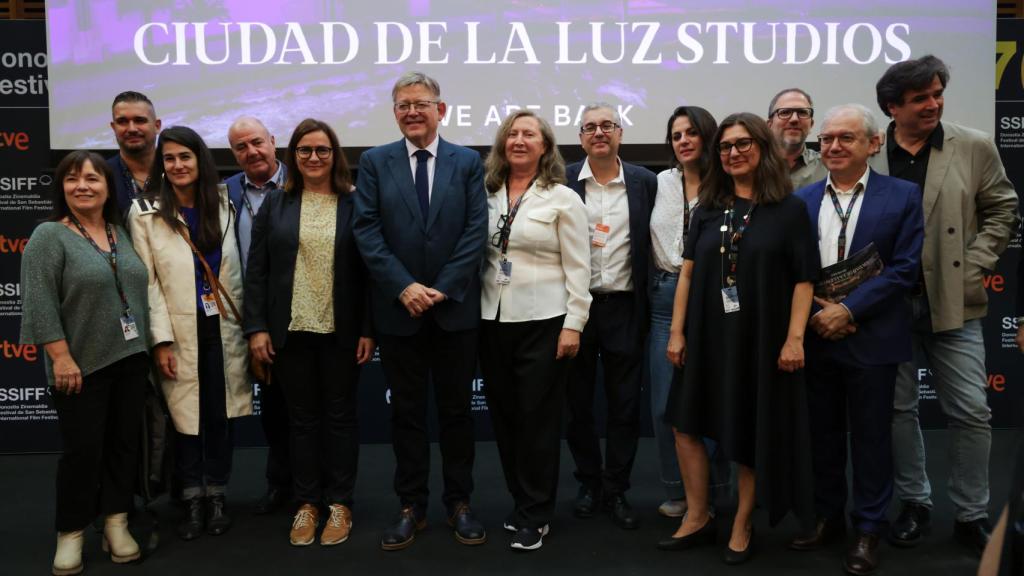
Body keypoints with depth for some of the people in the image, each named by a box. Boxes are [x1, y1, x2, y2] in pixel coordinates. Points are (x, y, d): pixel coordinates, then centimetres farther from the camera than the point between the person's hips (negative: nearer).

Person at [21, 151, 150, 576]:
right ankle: (70, 534, 15)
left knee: (125, 443, 9)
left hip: (131, 360, 5)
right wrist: (61, 357, -18)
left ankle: (116, 524, 21)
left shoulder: (121, 233, 11)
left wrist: (151, 346, 12)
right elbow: (40, 303, -13)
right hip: (82, 365, -5)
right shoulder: (49, 236, -7)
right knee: (82, 448, 0)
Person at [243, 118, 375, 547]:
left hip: (342, 331, -1)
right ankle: (307, 503, 21)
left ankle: (339, 503, 19)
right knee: (302, 417, 10)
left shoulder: (355, 203, 0)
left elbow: (368, 270, -2)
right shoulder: (275, 203, 5)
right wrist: (256, 327, -4)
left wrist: (369, 329, -7)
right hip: (291, 330, 2)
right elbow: (257, 270, 3)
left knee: (340, 414, 8)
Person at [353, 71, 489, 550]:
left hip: (456, 308, 0)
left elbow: (476, 231, -4)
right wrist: (404, 287, -14)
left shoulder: (468, 162, 4)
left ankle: (459, 504, 22)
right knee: (406, 411, 9)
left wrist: (441, 289, -13)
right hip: (398, 308, 0)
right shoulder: (374, 162, 4)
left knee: (456, 409, 9)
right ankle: (411, 506, 21)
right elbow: (367, 232, -4)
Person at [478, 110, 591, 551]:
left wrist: (573, 326, -10)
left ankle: (534, 516, 14)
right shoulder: (486, 195, 7)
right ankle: (521, 502, 28)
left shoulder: (563, 199, -3)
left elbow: (577, 268, -5)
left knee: (538, 418, 1)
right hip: (492, 320, 4)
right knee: (504, 416, 11)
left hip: (543, 321, -4)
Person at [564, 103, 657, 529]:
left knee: (625, 405, 7)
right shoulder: (563, 182, 1)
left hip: (625, 308, 0)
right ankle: (589, 483, 27)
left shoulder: (645, 182, 3)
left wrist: (649, 302, -3)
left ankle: (616, 490, 21)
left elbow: (652, 244, 4)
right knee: (578, 402, 10)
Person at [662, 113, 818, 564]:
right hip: (708, 336, 4)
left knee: (752, 434, 8)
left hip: (761, 338, -4)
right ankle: (697, 518, 25)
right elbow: (688, 272, 4)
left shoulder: (790, 209, -4)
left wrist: (794, 338, -14)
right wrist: (677, 332, -1)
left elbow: (804, 279, -7)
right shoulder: (708, 209, 6)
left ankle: (742, 527, 25)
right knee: (688, 422, 9)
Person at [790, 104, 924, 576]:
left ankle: (868, 530, 23)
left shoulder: (902, 196, -3)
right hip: (815, 336, 3)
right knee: (822, 435, 14)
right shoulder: (801, 199, 5)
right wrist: (816, 312, -11)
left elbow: (904, 268, -9)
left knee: (871, 437, 8)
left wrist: (848, 310, -16)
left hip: (871, 338, -3)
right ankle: (827, 518, 30)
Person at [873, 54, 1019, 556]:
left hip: (952, 304, 0)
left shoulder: (974, 147, 1)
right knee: (898, 409, 9)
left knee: (971, 412, 2)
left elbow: (1002, 211, 6)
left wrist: (972, 268, -4)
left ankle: (971, 516, 17)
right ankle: (914, 504, 25)